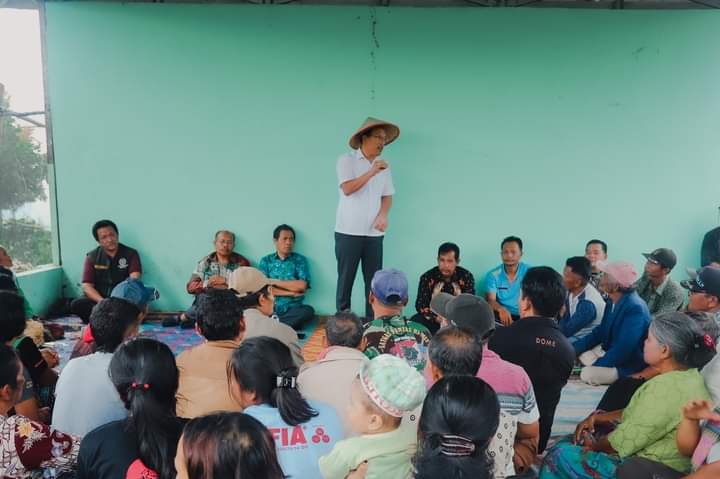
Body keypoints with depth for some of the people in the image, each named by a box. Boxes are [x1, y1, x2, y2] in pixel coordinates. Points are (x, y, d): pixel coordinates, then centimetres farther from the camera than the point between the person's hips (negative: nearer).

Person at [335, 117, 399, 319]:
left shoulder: (384, 166, 11)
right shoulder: (347, 160, -2)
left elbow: (387, 196, 11)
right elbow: (347, 189, -14)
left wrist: (383, 215, -7)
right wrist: (371, 172, -17)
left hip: (374, 233, 4)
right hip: (348, 232, -4)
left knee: (374, 280, 4)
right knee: (345, 279, 3)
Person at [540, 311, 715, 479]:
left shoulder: (666, 387, -29)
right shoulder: (688, 375, 5)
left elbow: (625, 441, -23)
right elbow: (636, 413, 12)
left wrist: (594, 445, -4)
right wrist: (595, 418, 3)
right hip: (651, 459, 10)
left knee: (561, 455, -3)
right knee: (569, 443, 15)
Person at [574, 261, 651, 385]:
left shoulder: (635, 309, -28)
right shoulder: (614, 301, -1)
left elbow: (623, 349, -31)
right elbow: (600, 331, 8)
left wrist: (594, 367, -24)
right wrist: (573, 348, -2)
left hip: (629, 366, -9)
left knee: (588, 374, -26)